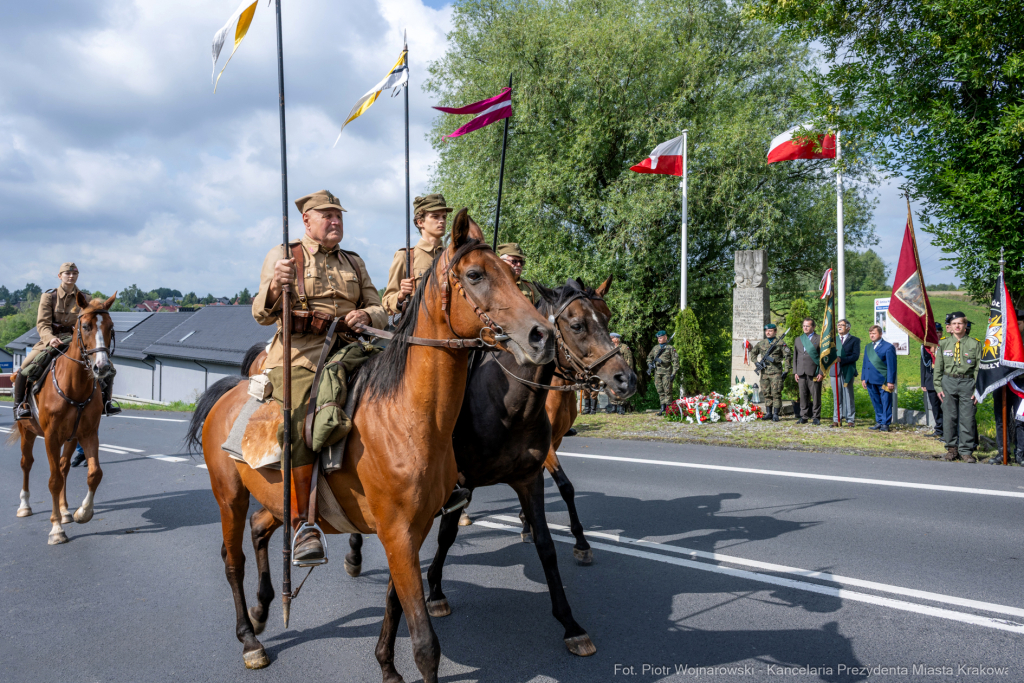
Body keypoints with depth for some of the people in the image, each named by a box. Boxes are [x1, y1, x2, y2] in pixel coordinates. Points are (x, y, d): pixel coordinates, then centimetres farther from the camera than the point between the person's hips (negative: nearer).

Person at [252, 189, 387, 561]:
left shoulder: (354, 262, 21)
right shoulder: (281, 256, 10)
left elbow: (379, 311, 18)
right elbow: (262, 314, 2)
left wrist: (365, 315, -7)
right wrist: (275, 286, -20)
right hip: (298, 354, -4)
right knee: (301, 428, -27)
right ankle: (303, 523, -17)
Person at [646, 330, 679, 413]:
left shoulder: (670, 348, 1)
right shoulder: (655, 348, 15)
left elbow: (675, 361, -1)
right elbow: (649, 357, 29)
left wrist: (674, 373, -8)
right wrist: (650, 365, 11)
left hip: (666, 372, -5)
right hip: (657, 372, 5)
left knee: (667, 390, -6)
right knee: (660, 391, 6)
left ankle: (668, 407, -2)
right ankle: (663, 407, 12)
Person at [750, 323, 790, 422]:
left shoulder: (781, 343, 2)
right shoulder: (761, 343, 12)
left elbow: (786, 357, 1)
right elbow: (753, 353, 24)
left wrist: (786, 370, -6)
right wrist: (756, 362, 6)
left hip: (776, 372, -4)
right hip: (764, 372, 4)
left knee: (776, 393, -6)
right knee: (766, 394, 8)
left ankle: (776, 414, -1)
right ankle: (768, 413, 15)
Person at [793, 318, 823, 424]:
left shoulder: (819, 339, 3)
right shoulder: (798, 340, 18)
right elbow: (795, 357, 19)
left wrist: (821, 373, -7)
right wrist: (795, 372, 11)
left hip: (814, 373, -4)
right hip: (801, 373, 4)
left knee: (816, 395, -2)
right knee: (803, 395, 5)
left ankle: (816, 417, 5)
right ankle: (803, 416, 10)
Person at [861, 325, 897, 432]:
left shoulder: (888, 347, -5)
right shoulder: (868, 347, 15)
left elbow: (891, 366, -8)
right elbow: (865, 364, 19)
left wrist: (890, 382, -12)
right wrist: (863, 378, 12)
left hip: (883, 380, -6)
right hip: (870, 381, 6)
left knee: (885, 403, 1)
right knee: (876, 403, 12)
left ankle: (885, 424, 8)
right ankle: (879, 422, 21)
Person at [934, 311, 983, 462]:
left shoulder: (974, 344, 2)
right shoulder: (943, 343, 7)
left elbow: (979, 368, 2)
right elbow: (938, 367, 10)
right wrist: (938, 386, 4)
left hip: (967, 382, -2)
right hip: (948, 382, 2)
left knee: (967, 418, -2)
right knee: (949, 417, 5)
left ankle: (966, 450, 7)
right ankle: (952, 447, 17)